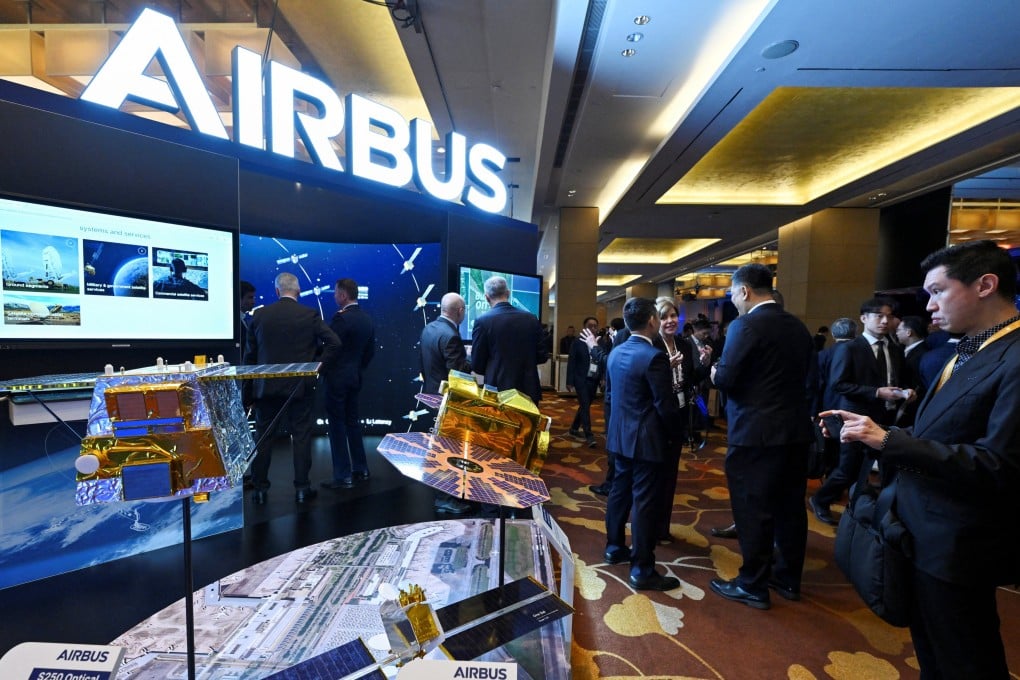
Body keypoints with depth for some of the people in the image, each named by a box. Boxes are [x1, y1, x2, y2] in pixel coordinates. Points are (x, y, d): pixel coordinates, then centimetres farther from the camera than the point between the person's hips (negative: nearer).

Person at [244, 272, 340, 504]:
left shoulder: (260, 315, 0)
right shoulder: (310, 315, -5)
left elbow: (250, 353, 6)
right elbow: (334, 343, -12)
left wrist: (252, 380, 18)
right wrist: (318, 366, -1)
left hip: (267, 385, 2)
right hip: (301, 385, -1)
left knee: (263, 436, 12)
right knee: (301, 436, 6)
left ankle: (259, 488, 19)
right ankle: (302, 487, 11)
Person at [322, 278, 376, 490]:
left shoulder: (341, 318, -17)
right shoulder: (367, 319, 8)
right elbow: (370, 351, 12)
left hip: (337, 377, -8)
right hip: (355, 377, 8)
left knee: (337, 426, 0)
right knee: (353, 421, 17)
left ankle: (343, 477, 6)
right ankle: (360, 469, 26)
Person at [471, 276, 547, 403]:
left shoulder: (482, 321, -10)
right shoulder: (531, 318, 0)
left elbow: (477, 365, -6)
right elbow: (542, 357, 4)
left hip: (498, 391, -3)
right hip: (529, 390, 3)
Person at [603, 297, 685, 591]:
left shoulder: (615, 353, 5)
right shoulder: (654, 356, -20)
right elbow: (666, 405, -18)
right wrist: (676, 435, -3)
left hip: (620, 435, 8)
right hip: (646, 439, -8)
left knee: (620, 491, 19)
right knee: (645, 501, 0)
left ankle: (615, 547, 33)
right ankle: (642, 570, 10)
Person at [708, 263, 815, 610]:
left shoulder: (746, 325, -15)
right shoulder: (798, 326, 9)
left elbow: (725, 379, -19)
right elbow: (798, 375, 16)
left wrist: (715, 372, 3)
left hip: (756, 433, -8)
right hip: (795, 429, 8)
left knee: (753, 510, 4)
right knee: (789, 506, 17)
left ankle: (753, 585, 17)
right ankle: (788, 578, 32)